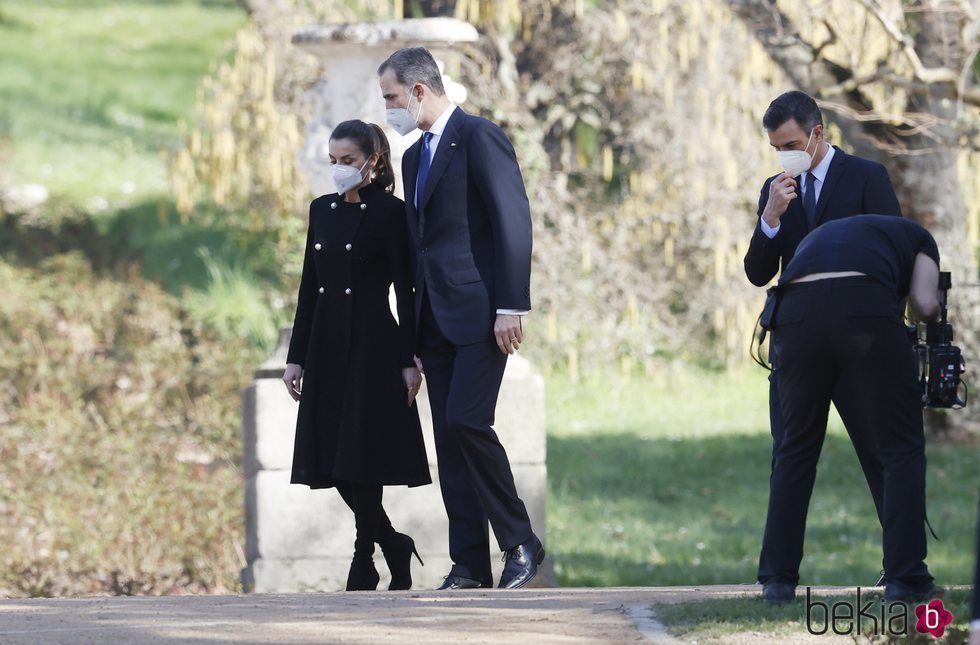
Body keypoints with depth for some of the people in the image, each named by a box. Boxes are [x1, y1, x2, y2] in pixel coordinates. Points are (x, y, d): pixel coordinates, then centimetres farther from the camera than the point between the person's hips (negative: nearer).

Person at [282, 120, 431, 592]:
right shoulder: (322, 210, 12)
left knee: (362, 458, -7)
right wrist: (296, 356, 10)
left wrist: (409, 361, -11)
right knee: (333, 459, 5)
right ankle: (393, 546, 20)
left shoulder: (389, 213, -6)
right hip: (326, 345, 6)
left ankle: (364, 563, 1)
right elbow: (309, 287, 13)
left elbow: (405, 289, -7)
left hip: (372, 344, -6)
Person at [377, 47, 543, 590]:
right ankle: (469, 563, 5)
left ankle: (520, 542, -5)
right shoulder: (415, 157, 19)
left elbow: (513, 223, -13)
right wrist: (415, 324, 16)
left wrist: (510, 307, -19)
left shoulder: (479, 138, -7)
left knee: (466, 421, -18)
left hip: (479, 313, -9)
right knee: (448, 438, 4)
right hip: (435, 316, 9)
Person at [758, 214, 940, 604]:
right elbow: (925, 304, 13)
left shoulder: (816, 238, 41)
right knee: (902, 448, 9)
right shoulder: (917, 237, 31)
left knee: (796, 450, 18)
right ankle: (904, 577, 5)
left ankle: (778, 579, 17)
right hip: (865, 306, -3)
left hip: (796, 309, 4)